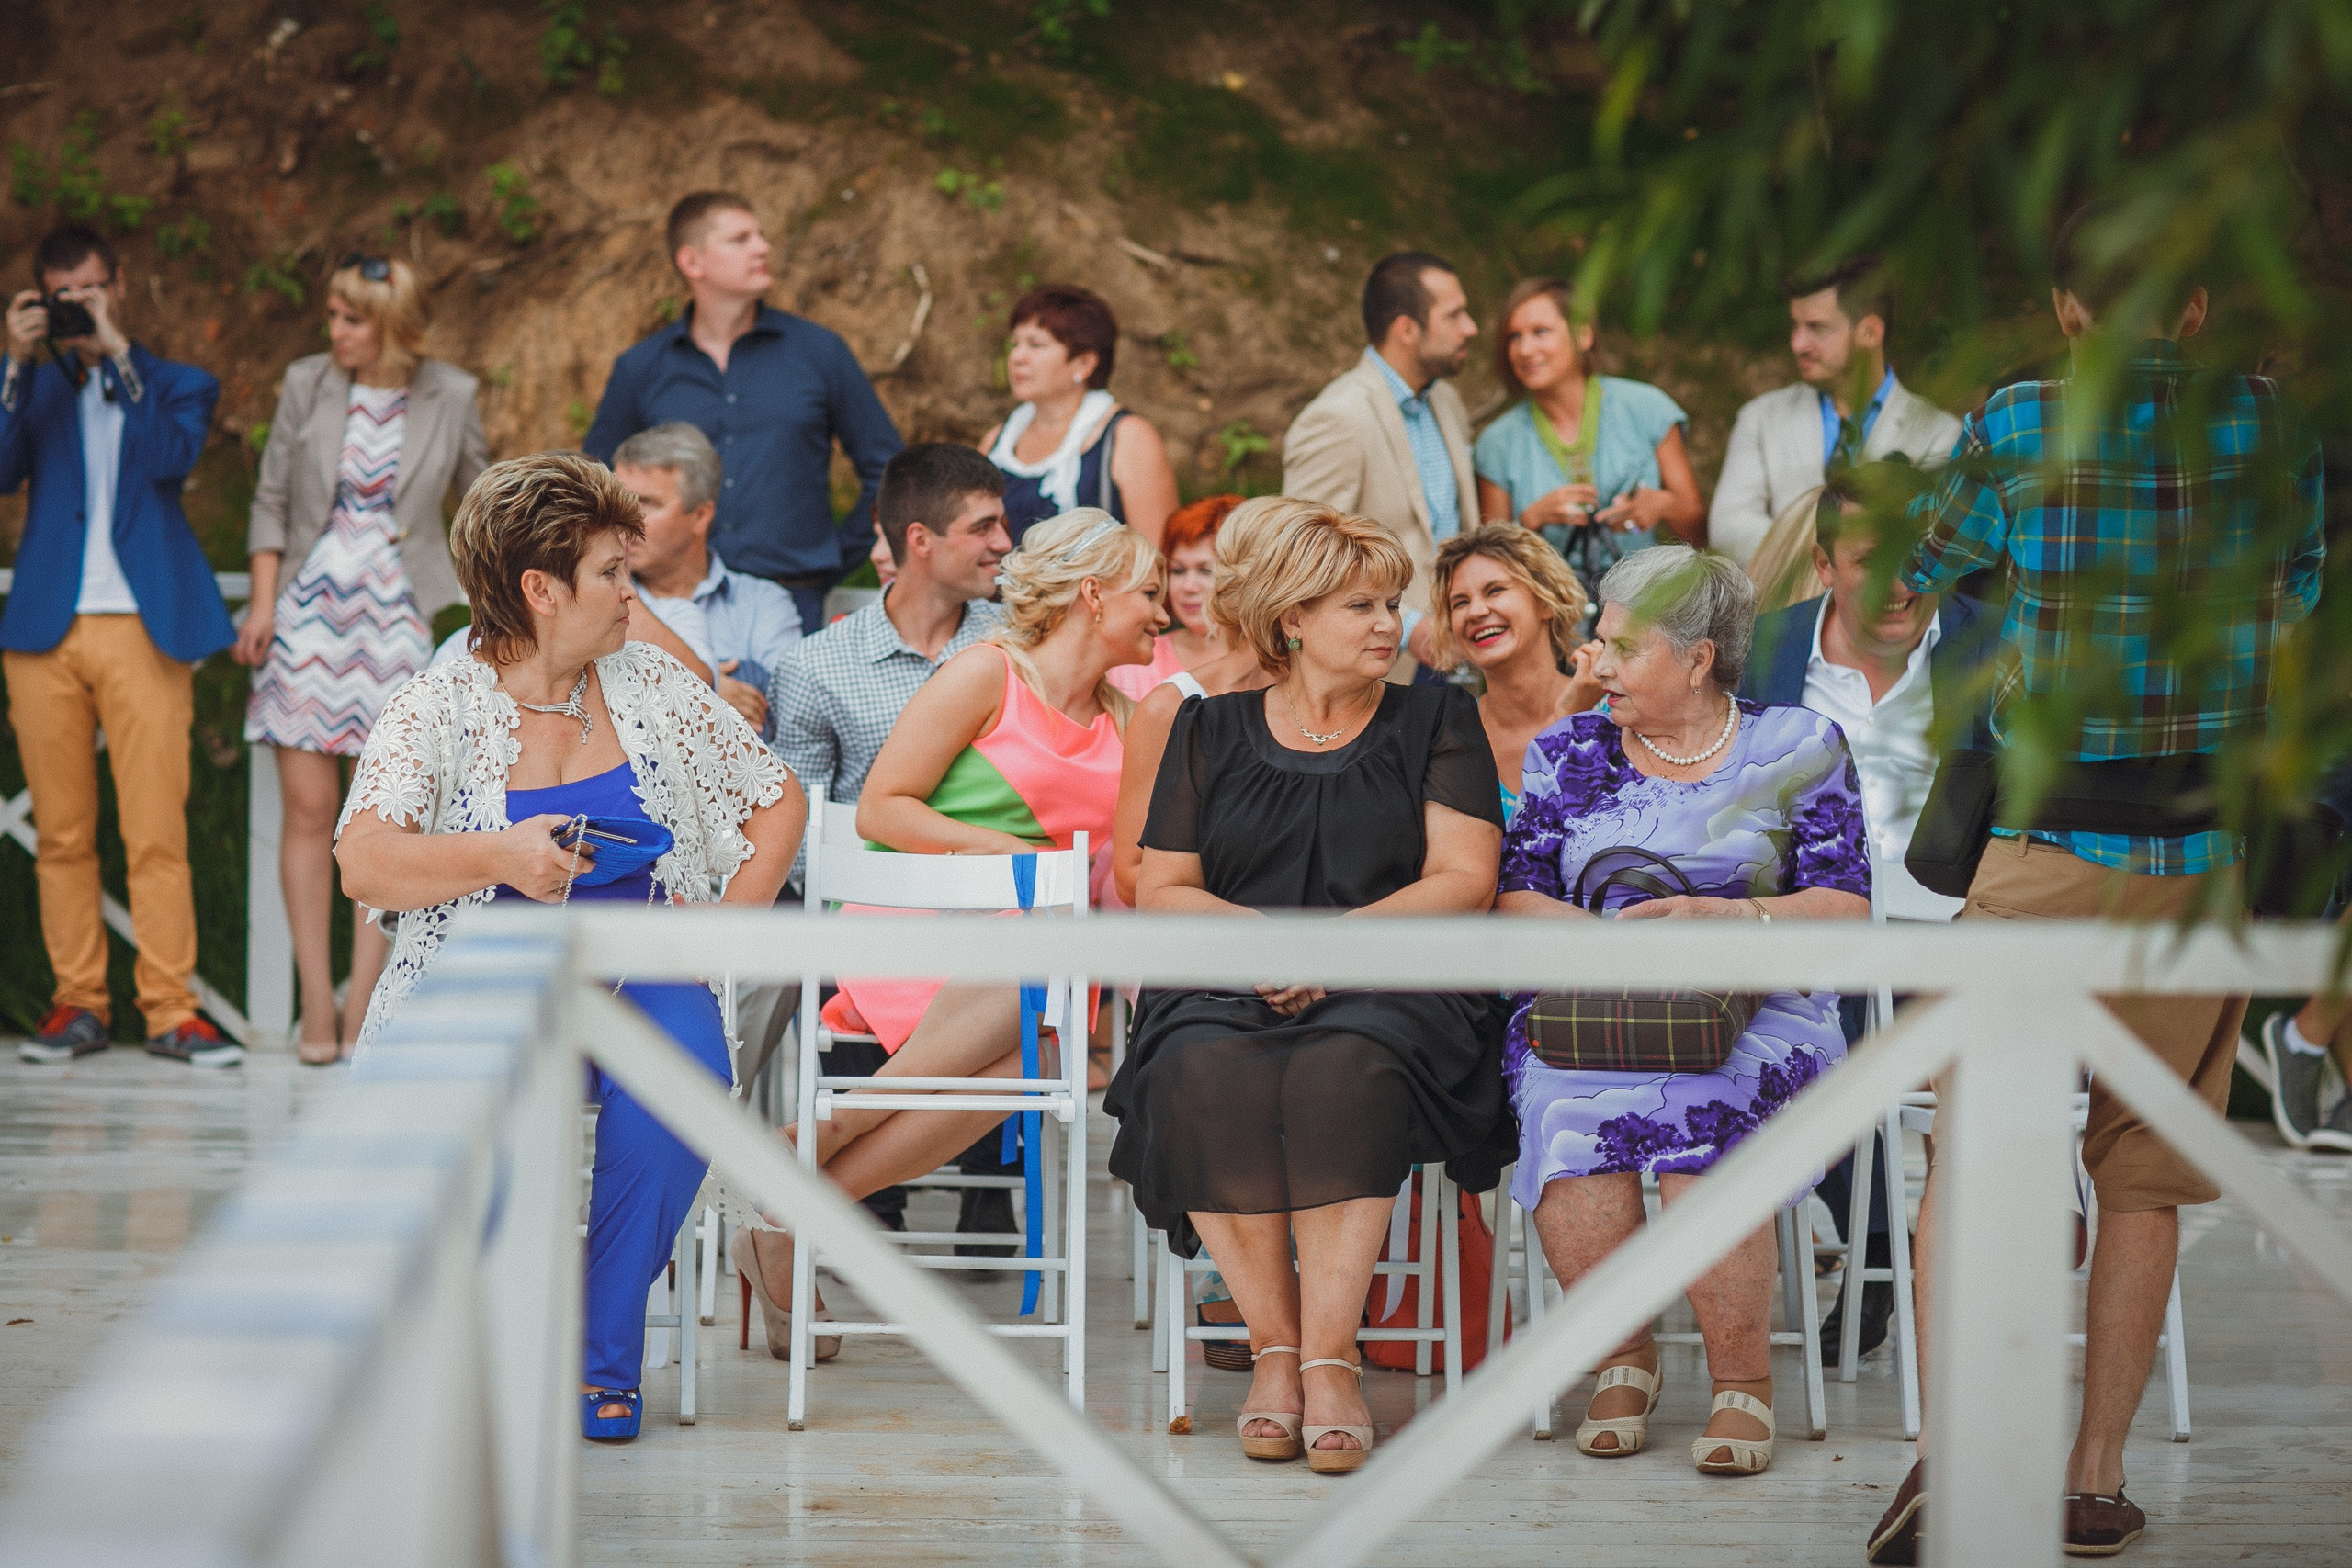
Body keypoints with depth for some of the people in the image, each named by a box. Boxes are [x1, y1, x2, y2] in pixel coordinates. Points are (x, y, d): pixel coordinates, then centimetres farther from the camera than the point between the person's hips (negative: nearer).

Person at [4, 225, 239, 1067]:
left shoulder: (174, 384, 12)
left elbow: (172, 454, -9)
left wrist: (116, 353, -9)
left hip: (143, 628, -2)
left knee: (158, 831, -8)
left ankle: (170, 1011, -5)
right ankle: (78, 1004, 10)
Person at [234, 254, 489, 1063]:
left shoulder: (450, 396, 0)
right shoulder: (307, 384, 1)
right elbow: (271, 500, 6)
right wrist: (263, 602, -1)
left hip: (395, 615, -1)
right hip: (310, 604, 1)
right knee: (308, 808, -2)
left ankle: (364, 1004, 2)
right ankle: (317, 1004, 3)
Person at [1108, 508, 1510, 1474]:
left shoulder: (1435, 724, 14)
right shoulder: (1211, 730, 17)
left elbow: (1465, 882, 3)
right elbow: (1161, 891, 12)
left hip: (1386, 995, -1)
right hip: (1224, 993, 1)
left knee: (1343, 1074, -37)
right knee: (1208, 1079, -34)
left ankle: (1328, 1357, -37)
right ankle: (1274, 1346, -27)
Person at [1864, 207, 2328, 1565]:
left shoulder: (2017, 426, -2)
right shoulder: (2276, 428, 2)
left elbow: (1929, 569, 16)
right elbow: (2300, 594, 19)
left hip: (2046, 852, -2)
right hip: (2206, 863, 2)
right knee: (2143, 1176, 11)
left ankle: (1950, 1450, -14)